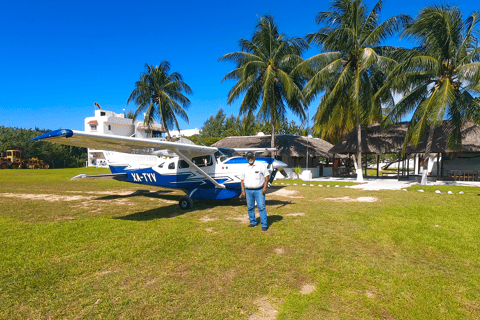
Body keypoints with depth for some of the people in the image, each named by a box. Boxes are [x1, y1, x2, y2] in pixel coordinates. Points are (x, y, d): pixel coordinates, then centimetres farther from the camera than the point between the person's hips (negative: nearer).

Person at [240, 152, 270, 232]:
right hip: (248, 191, 4)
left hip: (259, 190, -4)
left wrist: (265, 187, -10)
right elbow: (242, 180, 14)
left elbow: (266, 176, -2)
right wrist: (243, 190, 6)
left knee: (261, 207, -6)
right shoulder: (245, 169, 10)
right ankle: (253, 222, 24)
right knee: (250, 207, 9)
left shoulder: (261, 165, -1)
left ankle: (264, 225, 1)